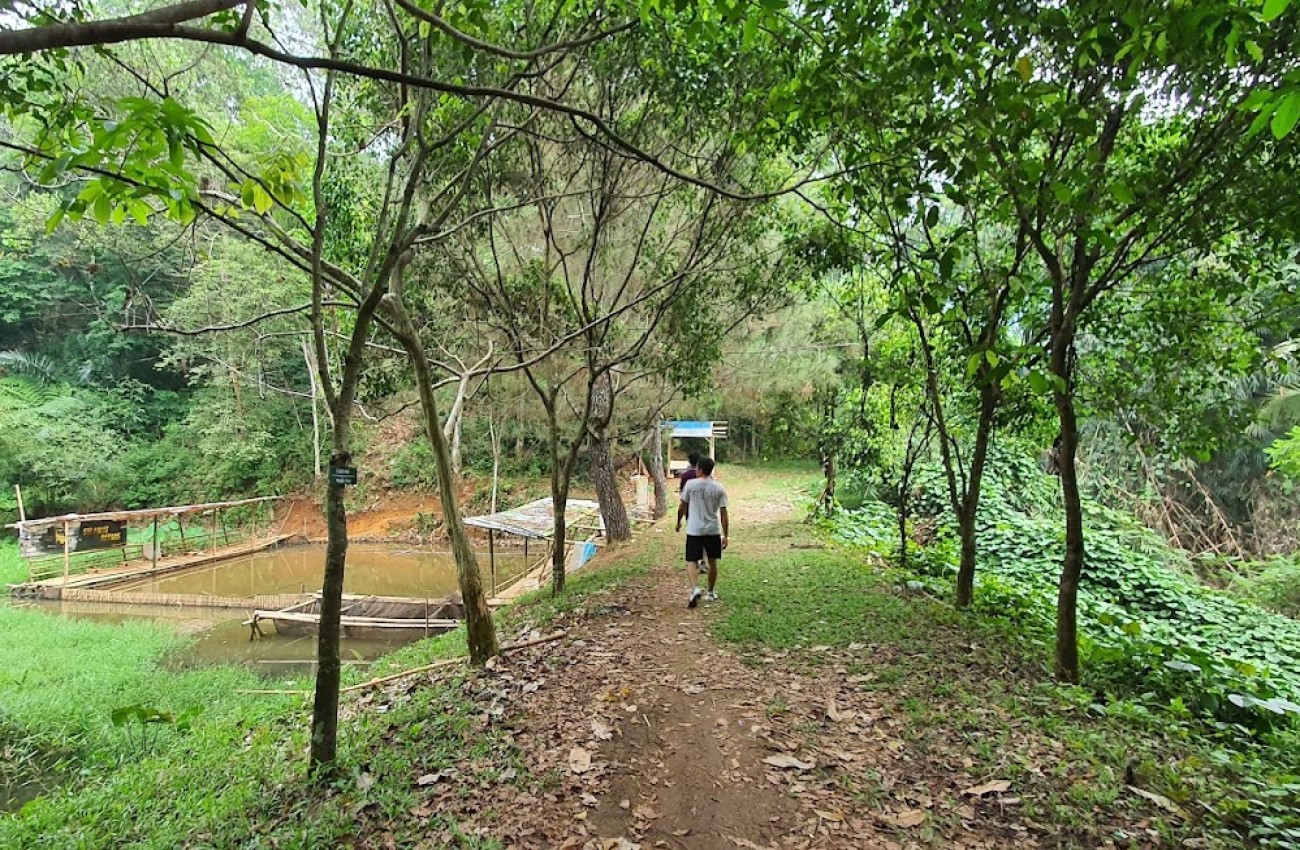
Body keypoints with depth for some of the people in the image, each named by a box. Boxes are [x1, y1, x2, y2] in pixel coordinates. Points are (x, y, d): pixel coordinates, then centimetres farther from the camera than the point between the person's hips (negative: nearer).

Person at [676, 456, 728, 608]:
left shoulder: (690, 484, -7)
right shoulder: (719, 488, -3)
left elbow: (682, 506, 2)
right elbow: (723, 513, -3)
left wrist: (679, 522, 19)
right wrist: (725, 535, 3)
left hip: (694, 530, -2)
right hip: (713, 530, 2)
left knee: (692, 561, 2)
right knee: (712, 561, 16)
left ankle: (695, 588, -22)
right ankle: (711, 593, 28)